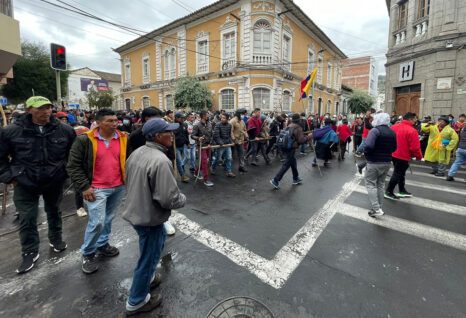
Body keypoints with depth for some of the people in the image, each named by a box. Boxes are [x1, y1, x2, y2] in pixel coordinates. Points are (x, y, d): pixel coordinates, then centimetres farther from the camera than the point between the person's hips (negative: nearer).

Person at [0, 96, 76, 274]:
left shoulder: (64, 130, -8)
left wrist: (66, 171, 2)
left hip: (55, 182, 1)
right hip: (25, 184, -1)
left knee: (54, 212, 19)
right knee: (27, 219, 6)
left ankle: (55, 239, 42)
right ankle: (30, 252, 25)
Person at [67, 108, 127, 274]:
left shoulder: (123, 139, 1)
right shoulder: (84, 140, -9)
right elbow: (73, 165, -5)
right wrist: (84, 187, -10)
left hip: (119, 187, 4)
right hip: (97, 189, -4)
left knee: (109, 218, 17)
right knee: (97, 222, -3)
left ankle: (102, 245, 39)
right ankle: (87, 254, 22)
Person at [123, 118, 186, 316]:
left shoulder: (137, 152, 0)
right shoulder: (161, 161, -30)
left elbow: (129, 180, 13)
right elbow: (168, 199, -31)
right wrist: (183, 199, -10)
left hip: (136, 211, 9)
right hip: (149, 217, -9)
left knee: (159, 239, 31)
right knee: (148, 258, 12)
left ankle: (147, 278, 51)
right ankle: (136, 302, 36)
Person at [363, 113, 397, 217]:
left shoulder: (375, 130, -14)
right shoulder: (392, 132, 9)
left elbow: (368, 145, -27)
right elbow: (394, 148, 14)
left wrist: (366, 155, -11)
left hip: (374, 162, -7)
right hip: (387, 162, 7)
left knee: (371, 184, 2)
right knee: (381, 184, 15)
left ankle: (376, 209, -3)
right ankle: (379, 208, 22)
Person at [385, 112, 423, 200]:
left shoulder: (394, 127, 2)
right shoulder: (412, 131, -17)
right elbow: (415, 147, -16)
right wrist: (419, 157, 0)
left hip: (393, 154, 7)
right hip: (403, 156, -7)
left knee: (400, 173, 21)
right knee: (397, 174, 5)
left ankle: (402, 191, 35)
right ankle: (388, 192, 12)